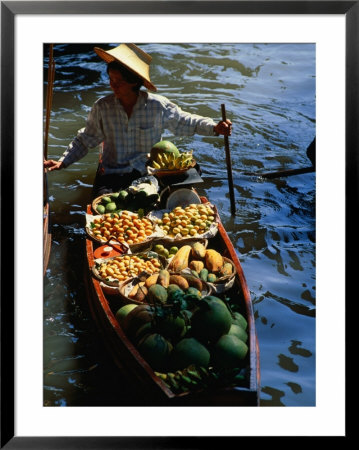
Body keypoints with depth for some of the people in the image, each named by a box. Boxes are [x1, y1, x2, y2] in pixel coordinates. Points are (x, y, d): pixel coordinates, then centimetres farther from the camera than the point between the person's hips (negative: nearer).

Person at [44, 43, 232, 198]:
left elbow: (186, 122, 5)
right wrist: (63, 161, -2)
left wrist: (214, 128, -7)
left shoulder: (157, 106, -7)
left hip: (146, 174, -1)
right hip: (110, 175, 1)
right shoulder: (102, 107, -3)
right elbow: (86, 139, 8)